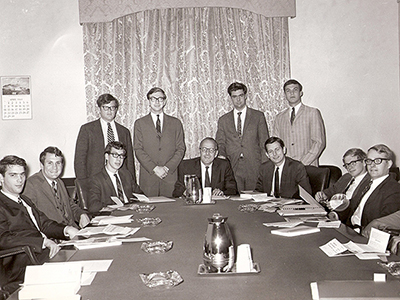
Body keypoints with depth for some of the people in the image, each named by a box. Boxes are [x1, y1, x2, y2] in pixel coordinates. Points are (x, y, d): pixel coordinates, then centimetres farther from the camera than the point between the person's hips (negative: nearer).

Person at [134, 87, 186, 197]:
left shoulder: (176, 123, 12)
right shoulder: (140, 123, 9)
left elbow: (181, 149, 6)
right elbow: (138, 150, 1)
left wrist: (167, 167, -8)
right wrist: (154, 168, -11)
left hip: (170, 177, 1)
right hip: (148, 178, -1)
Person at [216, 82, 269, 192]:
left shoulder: (258, 116, 9)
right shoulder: (223, 120, 14)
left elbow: (264, 143, 6)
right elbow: (220, 143, 13)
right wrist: (221, 155, -9)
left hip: (254, 169, -1)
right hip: (232, 169, 1)